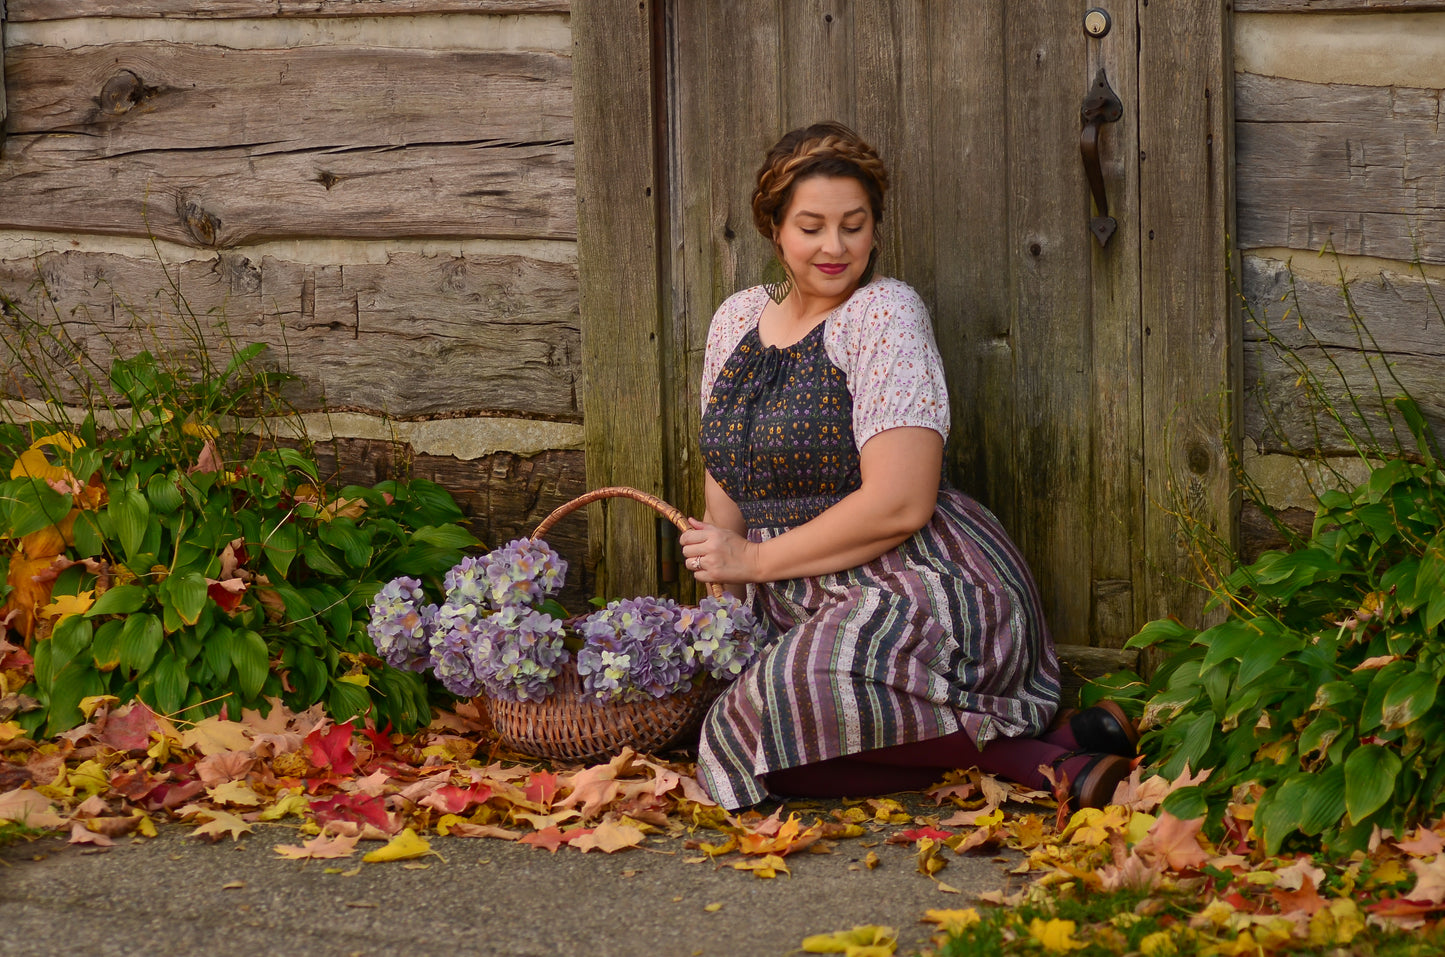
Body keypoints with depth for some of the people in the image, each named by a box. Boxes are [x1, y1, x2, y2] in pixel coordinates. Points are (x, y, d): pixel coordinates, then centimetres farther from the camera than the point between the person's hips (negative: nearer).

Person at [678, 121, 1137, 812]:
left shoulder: (884, 314, -7)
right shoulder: (737, 320, 15)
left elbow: (898, 504, -16)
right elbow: (725, 483, 21)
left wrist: (753, 559, -10)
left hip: (924, 591, -8)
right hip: (804, 610, 8)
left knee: (783, 697, -35)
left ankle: (1039, 752, -23)